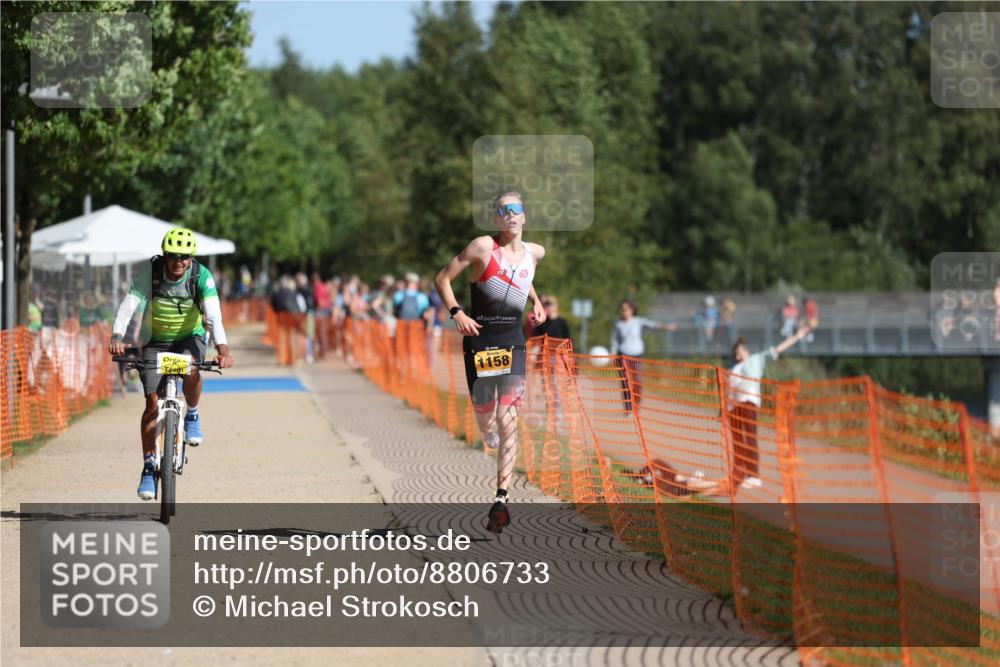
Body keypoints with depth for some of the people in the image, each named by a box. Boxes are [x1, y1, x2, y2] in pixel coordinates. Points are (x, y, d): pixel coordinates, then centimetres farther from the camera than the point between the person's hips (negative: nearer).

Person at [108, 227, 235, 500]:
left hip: (190, 337, -1)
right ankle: (149, 467, 1)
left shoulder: (202, 276, -21)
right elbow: (128, 306, -29)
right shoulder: (150, 273, -20)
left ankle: (192, 416, -6)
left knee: (191, 370, -35)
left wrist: (222, 347, -47)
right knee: (152, 403, -8)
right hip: (156, 340, 1)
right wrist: (117, 337, -46)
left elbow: (214, 314, -31)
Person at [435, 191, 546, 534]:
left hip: (513, 342, 2)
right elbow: (443, 278, -3)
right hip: (479, 339, -2)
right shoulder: (483, 247, -6)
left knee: (507, 422, -11)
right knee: (486, 425, 7)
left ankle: (502, 498, -14)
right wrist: (456, 313, -15)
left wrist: (537, 303, 16)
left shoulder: (534, 253, 8)